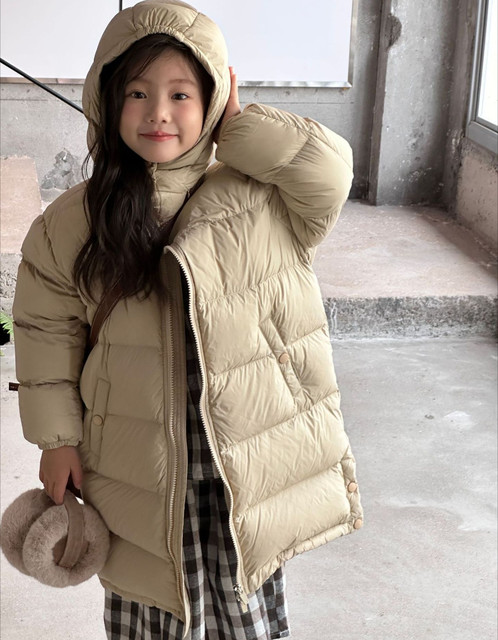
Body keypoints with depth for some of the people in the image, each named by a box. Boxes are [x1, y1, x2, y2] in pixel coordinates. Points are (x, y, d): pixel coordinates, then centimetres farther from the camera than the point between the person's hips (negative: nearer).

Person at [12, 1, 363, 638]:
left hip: (251, 460, 0)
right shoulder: (72, 222, -5)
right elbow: (47, 330, 2)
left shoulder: (258, 200, -6)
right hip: (137, 465, 1)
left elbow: (327, 168, -24)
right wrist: (57, 440, 2)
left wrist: (236, 124, -16)